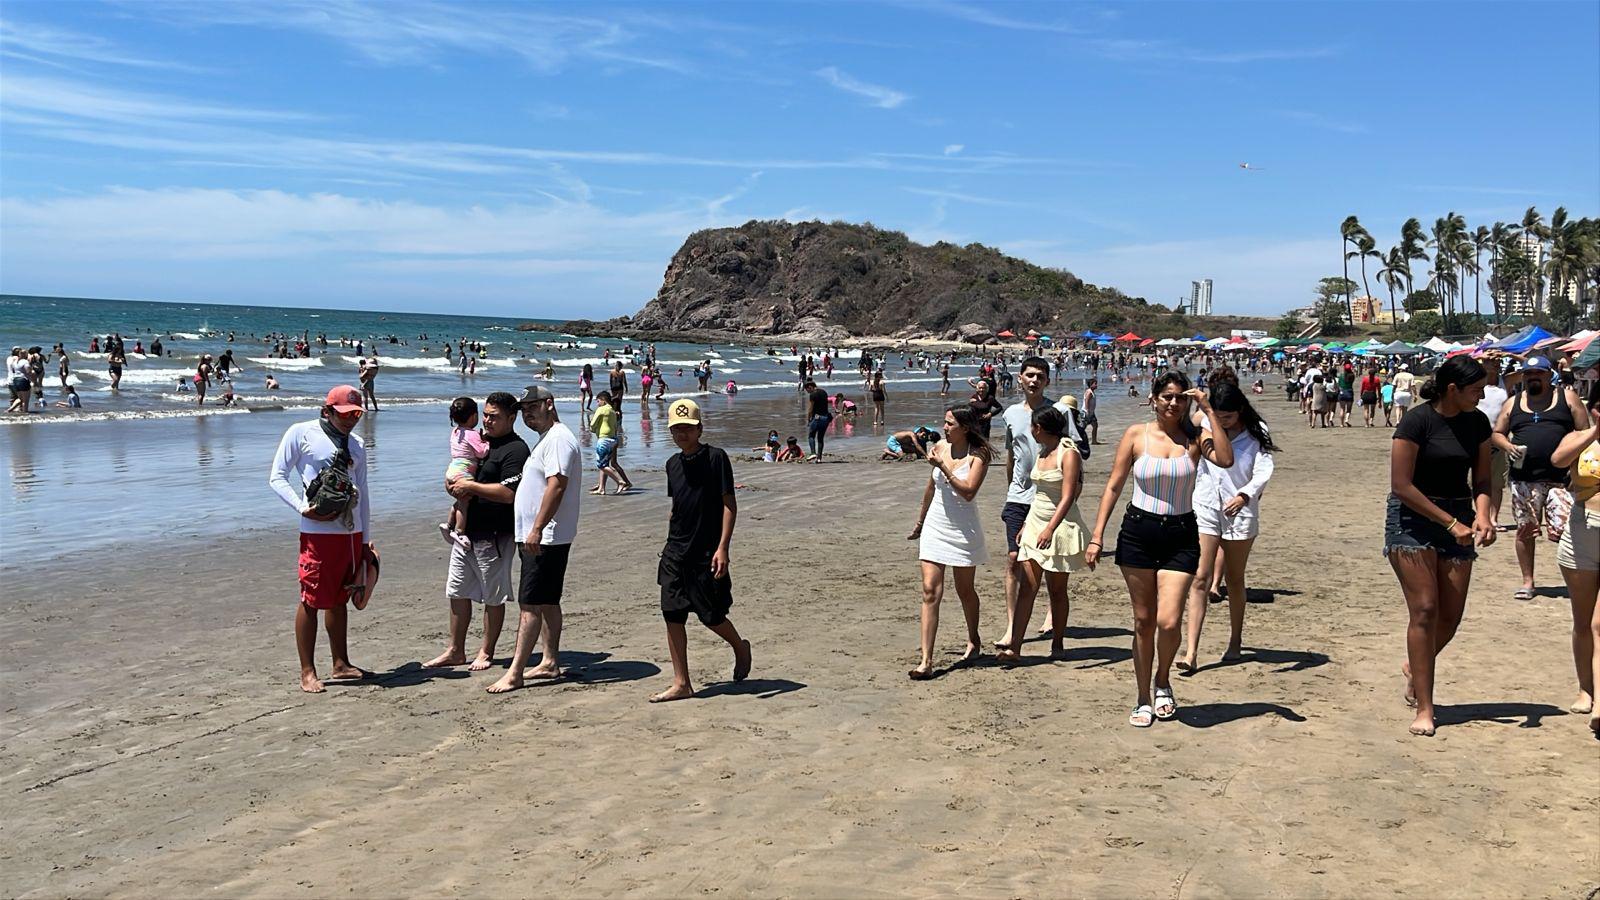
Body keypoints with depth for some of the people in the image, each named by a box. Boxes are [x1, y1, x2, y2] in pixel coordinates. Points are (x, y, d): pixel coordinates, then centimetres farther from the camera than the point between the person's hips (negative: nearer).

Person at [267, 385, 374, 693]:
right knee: (311, 600, -3)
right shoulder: (301, 433, 0)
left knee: (339, 599, 13)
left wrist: (366, 539, 17)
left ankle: (340, 664, 22)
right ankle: (307, 672, 3)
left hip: (352, 533, 6)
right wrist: (303, 508, -16)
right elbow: (276, 476, -3)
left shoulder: (357, 445, 16)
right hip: (318, 531, -6)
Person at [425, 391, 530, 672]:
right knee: (457, 593, 13)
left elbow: (509, 493, -24)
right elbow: (456, 471, 25)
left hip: (494, 537, -9)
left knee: (493, 597, 4)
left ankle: (486, 653, 16)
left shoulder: (516, 449, -13)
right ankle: (456, 651, 24)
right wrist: (453, 484, 1)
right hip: (465, 531, 9)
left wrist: (471, 486, -18)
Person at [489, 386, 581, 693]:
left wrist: (537, 529, -28)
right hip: (537, 538, 11)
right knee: (547, 602, 14)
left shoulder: (559, 438, -14)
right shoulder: (545, 439, 20)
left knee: (529, 604, -11)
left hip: (545, 538, -11)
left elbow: (557, 485, -24)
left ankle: (514, 673, -10)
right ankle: (550, 662, 22)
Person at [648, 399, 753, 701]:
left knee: (711, 615, 1)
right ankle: (681, 684, 8)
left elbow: (730, 504, -12)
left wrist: (722, 547, -19)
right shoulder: (673, 463, 10)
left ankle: (740, 648, 33)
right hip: (675, 552, 6)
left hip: (707, 552, -6)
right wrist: (671, 543, 18)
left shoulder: (715, 457, -9)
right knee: (672, 615, 1)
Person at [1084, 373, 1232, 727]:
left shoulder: (1195, 437, -1)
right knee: (1143, 621, 8)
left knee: (1168, 622, -10)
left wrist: (1209, 412, -18)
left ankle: (1163, 682, 21)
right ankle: (1144, 700, 23)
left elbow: (1226, 460, -22)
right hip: (1138, 533, 1)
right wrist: (1097, 536, -2)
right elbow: (1113, 486, 2)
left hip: (1181, 536, 0)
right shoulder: (1136, 435, 0)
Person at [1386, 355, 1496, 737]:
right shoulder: (1417, 420, -14)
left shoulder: (1477, 422, 4)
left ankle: (1414, 668, 33)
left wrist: (1482, 514, -12)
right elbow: (1401, 486, -16)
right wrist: (1451, 523, -16)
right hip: (1413, 519, -5)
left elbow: (1481, 479, 9)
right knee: (1425, 609, -11)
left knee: (1451, 615, 3)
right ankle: (1424, 709, -5)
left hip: (1458, 521, 6)